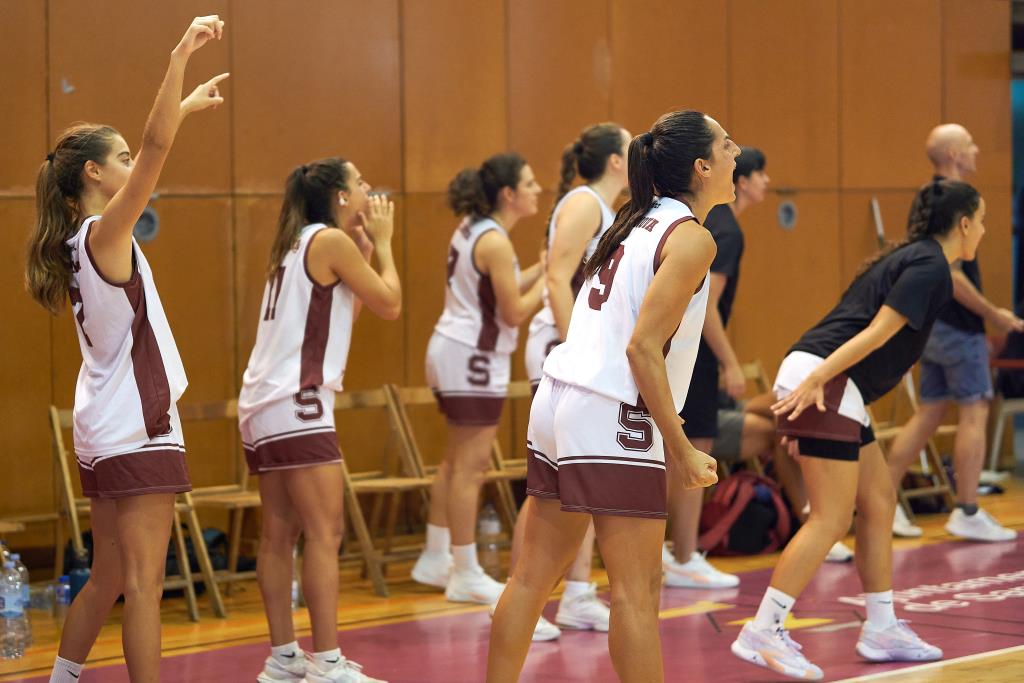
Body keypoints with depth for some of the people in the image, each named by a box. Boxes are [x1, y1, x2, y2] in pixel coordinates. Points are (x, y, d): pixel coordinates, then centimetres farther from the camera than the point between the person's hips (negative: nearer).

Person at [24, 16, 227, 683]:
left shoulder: (81, 239, 11)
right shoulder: (104, 233, -13)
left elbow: (148, 150, 26)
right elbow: (155, 149, -25)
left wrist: (188, 105, 34)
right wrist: (181, 55, -29)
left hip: (106, 431, 10)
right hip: (137, 430, -10)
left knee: (109, 578, 17)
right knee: (142, 583, -8)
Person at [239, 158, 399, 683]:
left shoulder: (298, 245, 18)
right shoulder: (330, 241, -8)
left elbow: (346, 310, 23)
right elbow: (389, 304, -4)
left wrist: (365, 251, 20)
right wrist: (382, 243, 7)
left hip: (266, 404, 10)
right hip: (296, 404, -10)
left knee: (279, 534, 10)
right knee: (325, 531, -10)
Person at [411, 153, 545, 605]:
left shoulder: (472, 228, 10)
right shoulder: (494, 242, -18)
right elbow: (515, 312, -17)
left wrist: (544, 266, 9)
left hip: (452, 351, 10)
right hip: (473, 359, -10)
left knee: (457, 461, 18)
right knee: (470, 466, -4)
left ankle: (436, 559, 27)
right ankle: (466, 575, 2)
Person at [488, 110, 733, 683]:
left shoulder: (642, 221, 17)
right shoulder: (691, 238, -9)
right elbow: (643, 347, -17)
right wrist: (680, 449, -14)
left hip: (560, 400, 9)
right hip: (611, 418, -9)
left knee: (535, 574, 12)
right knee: (637, 590, -5)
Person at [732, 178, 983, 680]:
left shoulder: (911, 259, 23)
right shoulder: (930, 266, -7)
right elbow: (877, 333, -17)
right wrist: (816, 381, -25)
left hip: (824, 384, 10)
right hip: (823, 384, -10)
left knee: (878, 503, 14)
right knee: (831, 520, -11)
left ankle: (881, 629, 20)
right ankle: (762, 633, -13)